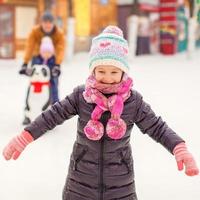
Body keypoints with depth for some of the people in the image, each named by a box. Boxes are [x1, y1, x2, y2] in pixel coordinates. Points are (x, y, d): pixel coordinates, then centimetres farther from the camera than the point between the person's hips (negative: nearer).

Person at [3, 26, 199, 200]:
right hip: (82, 177, 1)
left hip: (120, 181, 0)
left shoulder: (133, 101, -9)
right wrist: (23, 138, -10)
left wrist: (181, 150, -19)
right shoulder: (80, 95, -9)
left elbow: (157, 128, -5)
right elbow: (52, 115, -5)